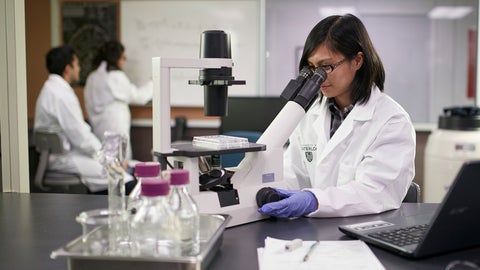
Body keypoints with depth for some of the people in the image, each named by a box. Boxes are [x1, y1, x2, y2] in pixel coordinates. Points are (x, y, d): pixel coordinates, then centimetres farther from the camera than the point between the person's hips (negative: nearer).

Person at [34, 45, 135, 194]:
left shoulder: (52, 88, 15)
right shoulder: (61, 94, -18)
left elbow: (80, 130, 16)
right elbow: (80, 137, -20)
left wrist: (102, 151, 9)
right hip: (65, 159, -11)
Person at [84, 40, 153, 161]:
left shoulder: (92, 77, 9)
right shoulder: (116, 76, -12)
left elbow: (89, 106, 13)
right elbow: (137, 96, -2)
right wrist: (153, 83, 12)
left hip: (99, 128, 8)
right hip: (116, 128, -8)